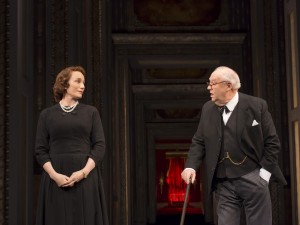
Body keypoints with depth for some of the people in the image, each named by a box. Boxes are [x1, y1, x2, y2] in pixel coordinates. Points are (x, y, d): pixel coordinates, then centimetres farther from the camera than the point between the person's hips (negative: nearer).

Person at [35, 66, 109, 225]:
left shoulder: (91, 112, 10)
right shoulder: (47, 114, 9)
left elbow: (100, 146, 2)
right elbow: (40, 150, 4)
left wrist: (83, 172, -13)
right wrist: (54, 175, -13)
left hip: (86, 180, 0)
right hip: (56, 181, 0)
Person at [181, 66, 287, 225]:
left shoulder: (257, 105, -5)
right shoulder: (207, 109, 7)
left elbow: (272, 143, -3)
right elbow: (199, 142, 10)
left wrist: (264, 173, -8)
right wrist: (191, 166, -7)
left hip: (253, 180, -3)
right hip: (223, 184, 3)